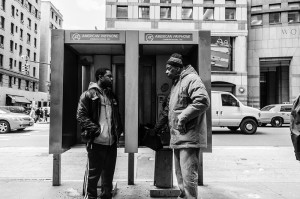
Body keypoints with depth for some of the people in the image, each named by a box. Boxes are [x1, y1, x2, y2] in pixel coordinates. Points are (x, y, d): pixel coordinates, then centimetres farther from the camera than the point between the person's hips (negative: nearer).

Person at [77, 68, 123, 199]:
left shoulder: (112, 96, 18)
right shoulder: (89, 94, -3)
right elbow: (81, 116, -10)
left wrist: (118, 130, 8)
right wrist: (95, 129, -19)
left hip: (112, 143, 7)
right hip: (96, 143, -6)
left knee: (108, 174, 16)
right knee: (92, 175, 3)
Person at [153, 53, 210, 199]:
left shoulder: (191, 79, -10)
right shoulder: (175, 84, 20)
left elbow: (203, 101, -25)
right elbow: (169, 109, 28)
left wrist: (183, 117, -23)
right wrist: (157, 127, 27)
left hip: (189, 136, -9)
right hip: (177, 138, 10)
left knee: (188, 175, -5)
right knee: (180, 174, 17)